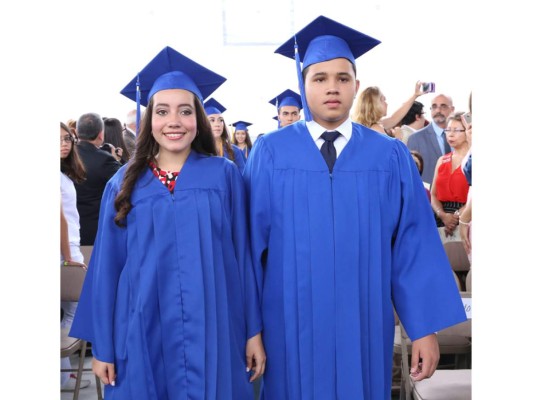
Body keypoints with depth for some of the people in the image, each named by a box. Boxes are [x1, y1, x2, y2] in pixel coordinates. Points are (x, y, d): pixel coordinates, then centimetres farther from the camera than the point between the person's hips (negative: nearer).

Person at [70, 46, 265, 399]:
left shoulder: (225, 175, -1)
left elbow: (244, 255, 0)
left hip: (212, 333, -1)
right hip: (143, 335, 1)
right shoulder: (124, 183, 2)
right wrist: (102, 345, 3)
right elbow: (107, 267, 4)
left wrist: (254, 330, -2)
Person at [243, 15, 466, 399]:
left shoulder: (392, 156, 0)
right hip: (290, 324, 0)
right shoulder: (269, 152, -2)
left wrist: (425, 327, -3)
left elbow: (414, 245, -1)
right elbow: (252, 239, -1)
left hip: (364, 324, 1)